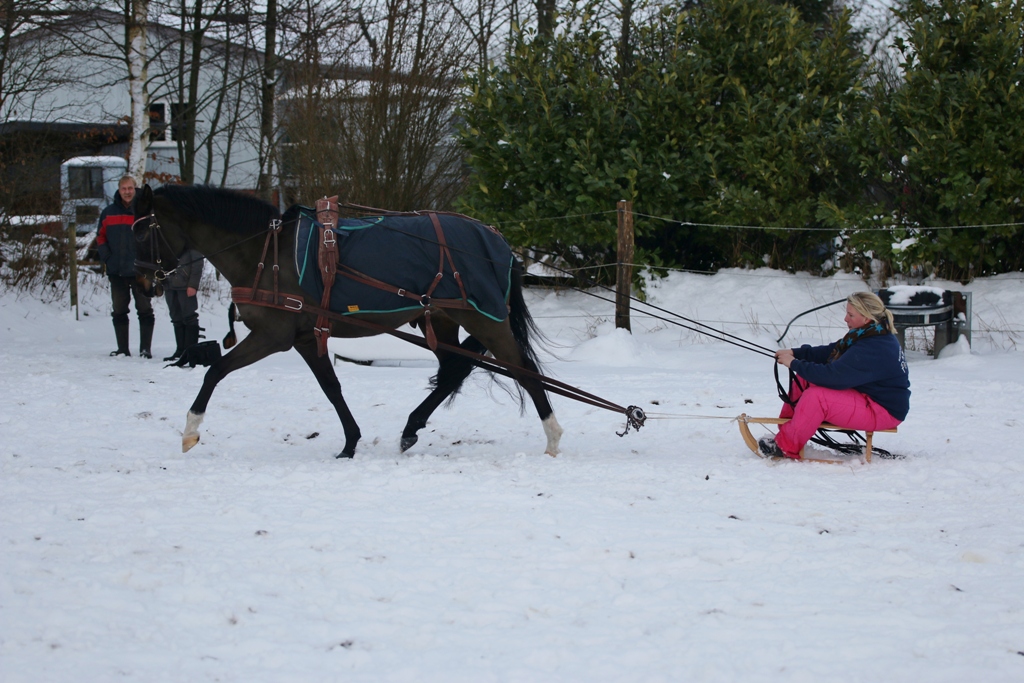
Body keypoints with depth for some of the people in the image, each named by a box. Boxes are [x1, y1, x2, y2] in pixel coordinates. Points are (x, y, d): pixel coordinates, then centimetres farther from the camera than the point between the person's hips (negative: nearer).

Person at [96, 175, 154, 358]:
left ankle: (145, 348, 2)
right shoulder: (108, 213, 7)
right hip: (116, 272, 3)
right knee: (119, 312, 8)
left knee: (145, 311, -1)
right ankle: (122, 349, 15)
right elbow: (101, 238, 14)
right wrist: (106, 258, 1)